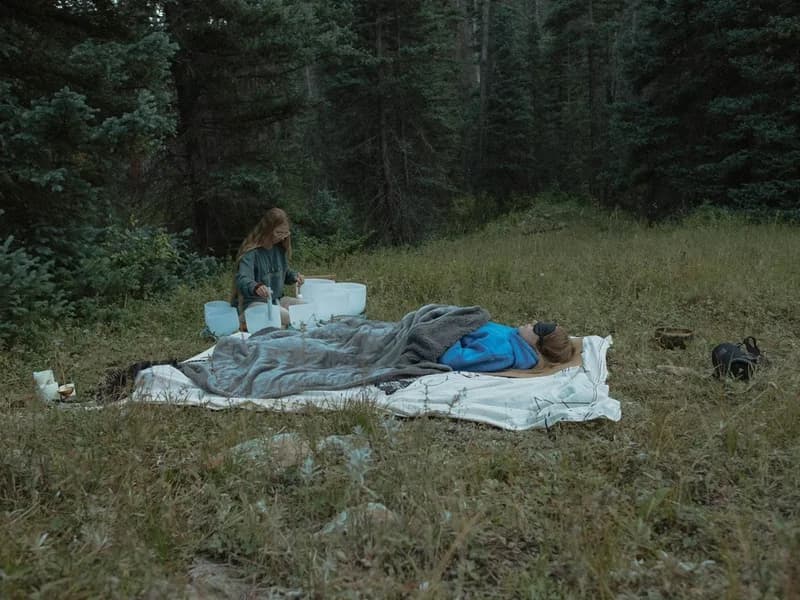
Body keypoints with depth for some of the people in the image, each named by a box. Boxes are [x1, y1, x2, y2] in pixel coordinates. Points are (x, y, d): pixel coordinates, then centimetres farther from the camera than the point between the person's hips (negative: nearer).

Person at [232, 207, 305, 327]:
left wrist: (294, 276, -1)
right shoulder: (251, 252, -18)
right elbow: (242, 280, -32)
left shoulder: (280, 248, 6)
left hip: (276, 299, 8)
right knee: (287, 317, -30)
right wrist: (256, 287, -54)